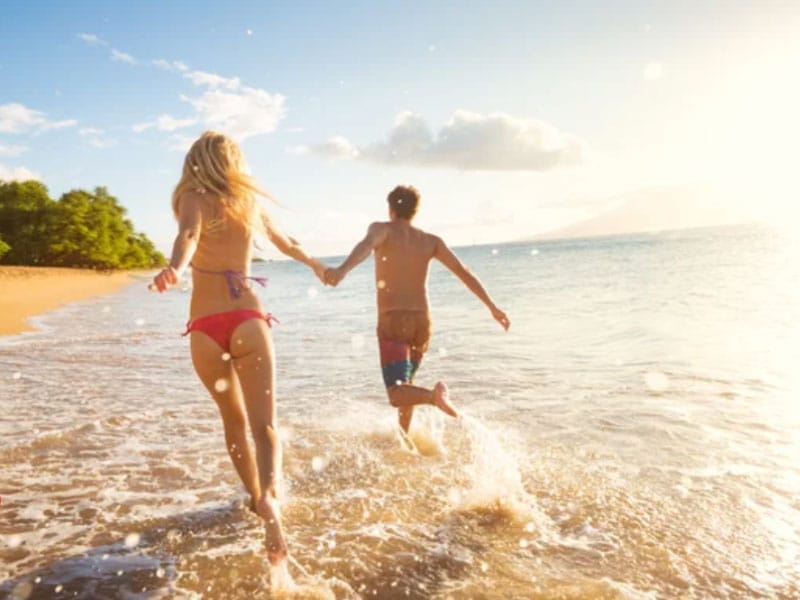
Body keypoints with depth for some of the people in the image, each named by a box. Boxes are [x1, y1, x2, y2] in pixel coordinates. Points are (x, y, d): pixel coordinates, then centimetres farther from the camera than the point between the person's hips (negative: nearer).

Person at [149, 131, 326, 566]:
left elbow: (189, 235, -20)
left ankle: (256, 497, 33)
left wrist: (175, 268, -40)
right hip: (247, 320, 1)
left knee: (233, 419, 19)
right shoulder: (248, 202, 15)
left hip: (205, 327, 0)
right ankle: (268, 498, -31)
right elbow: (288, 244, 32)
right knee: (263, 423, -5)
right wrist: (315, 264, 51)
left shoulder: (194, 198, 5)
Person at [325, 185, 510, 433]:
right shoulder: (431, 241, 12)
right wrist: (492, 307, 12)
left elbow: (366, 245, -23)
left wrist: (342, 270, -42)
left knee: (398, 393, -7)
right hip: (421, 320, 5)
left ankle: (435, 395, -36)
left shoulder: (382, 229, 1)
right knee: (406, 382, 26)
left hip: (393, 321, -5)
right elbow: (464, 272, 8)